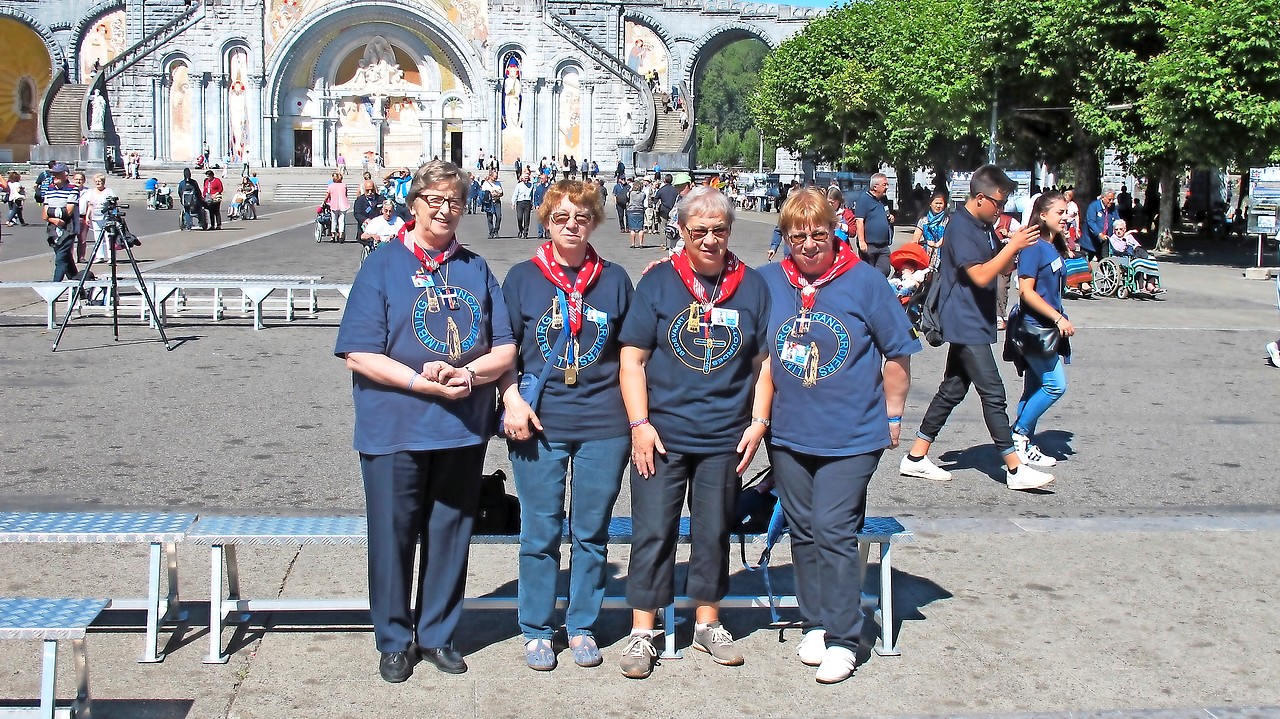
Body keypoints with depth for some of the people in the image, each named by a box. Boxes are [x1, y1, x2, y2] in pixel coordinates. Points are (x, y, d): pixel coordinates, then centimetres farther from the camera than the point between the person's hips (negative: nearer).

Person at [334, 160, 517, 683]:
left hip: (464, 429, 3)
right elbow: (358, 354, -8)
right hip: (394, 428, -3)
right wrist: (422, 382, -18)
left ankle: (437, 635, 26)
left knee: (450, 533, 11)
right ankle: (394, 641, 20)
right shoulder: (382, 266, -1)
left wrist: (468, 374, -14)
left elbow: (505, 349, 6)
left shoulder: (476, 270, 10)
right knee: (393, 535, 4)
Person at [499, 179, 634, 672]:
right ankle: (537, 631, 18)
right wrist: (513, 400, -9)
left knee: (592, 532, 9)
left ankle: (583, 626, 23)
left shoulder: (614, 279, 8)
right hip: (538, 425, -1)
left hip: (603, 426, 1)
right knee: (540, 532, 4)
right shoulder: (523, 277, 3)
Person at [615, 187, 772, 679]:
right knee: (652, 532, 1)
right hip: (662, 435, -2)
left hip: (725, 438, 2)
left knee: (714, 532, 12)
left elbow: (765, 361, 8)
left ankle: (708, 623, 27)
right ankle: (642, 633, 11)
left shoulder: (752, 286, 4)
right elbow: (632, 358, -1)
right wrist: (640, 424, -9)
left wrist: (758, 422, 0)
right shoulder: (657, 283, -1)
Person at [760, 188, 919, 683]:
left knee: (833, 530, -7)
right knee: (803, 531, 12)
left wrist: (892, 416, 4)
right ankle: (815, 623, 26)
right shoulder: (767, 282, 1)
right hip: (788, 434, 4)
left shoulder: (865, 281, -5)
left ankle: (842, 638, 3)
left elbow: (898, 353, 2)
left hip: (852, 435, -3)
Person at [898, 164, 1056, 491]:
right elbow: (981, 276, -23)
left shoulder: (984, 227, 13)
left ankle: (916, 457, 18)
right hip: (966, 325, -10)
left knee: (952, 390, 12)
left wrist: (1016, 247, 0)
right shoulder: (960, 227, -16)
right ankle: (1015, 469, -4)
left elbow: (1002, 268, 19)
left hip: (972, 325, 10)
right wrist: (1013, 245, -21)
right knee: (993, 394, -8)